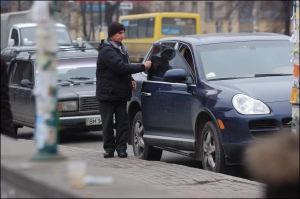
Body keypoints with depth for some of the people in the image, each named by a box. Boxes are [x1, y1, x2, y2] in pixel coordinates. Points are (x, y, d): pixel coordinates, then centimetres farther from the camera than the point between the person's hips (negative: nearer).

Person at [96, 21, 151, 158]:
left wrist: (130, 80, 8)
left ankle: (121, 147, 7)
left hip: (121, 92, 7)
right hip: (107, 92, -7)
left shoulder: (121, 48, 13)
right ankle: (109, 148, 10)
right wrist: (142, 66, -19)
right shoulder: (106, 51, -16)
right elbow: (121, 67, -24)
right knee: (108, 122, 2)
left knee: (122, 121, 3)